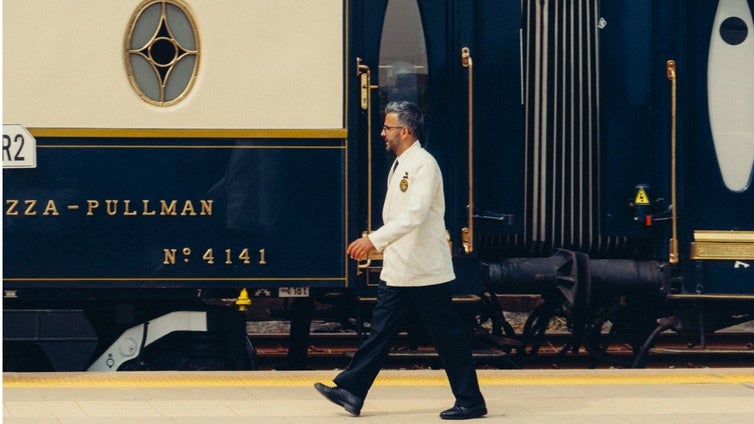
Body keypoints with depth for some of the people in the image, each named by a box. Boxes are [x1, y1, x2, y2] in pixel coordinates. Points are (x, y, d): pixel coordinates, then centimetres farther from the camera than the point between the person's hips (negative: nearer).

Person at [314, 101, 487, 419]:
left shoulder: (424, 165, -15)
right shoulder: (399, 165, 14)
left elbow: (414, 214, -27)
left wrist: (374, 239, -31)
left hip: (425, 271, -9)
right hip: (396, 270, 9)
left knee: (448, 337, -2)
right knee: (380, 330, 7)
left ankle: (470, 402, 4)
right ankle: (351, 391, 6)